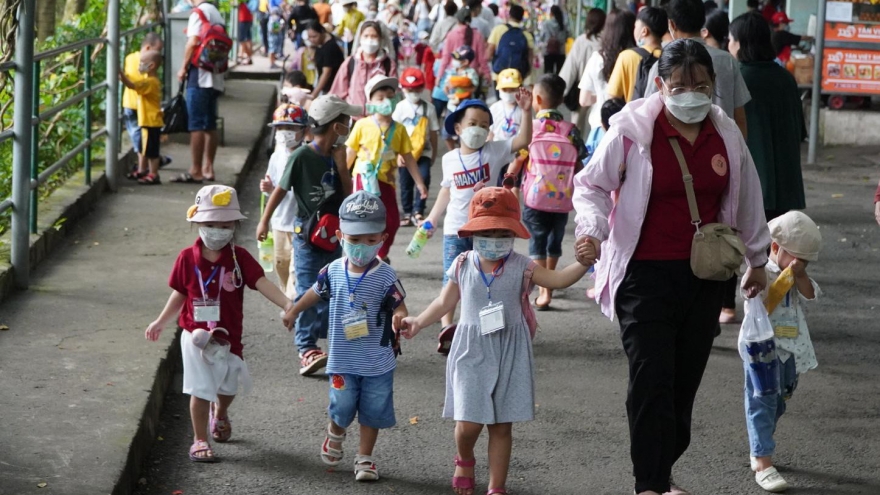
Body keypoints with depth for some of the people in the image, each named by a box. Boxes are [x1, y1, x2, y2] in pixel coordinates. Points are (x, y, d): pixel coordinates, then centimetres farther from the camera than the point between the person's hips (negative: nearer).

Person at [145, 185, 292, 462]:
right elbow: (180, 294, 5)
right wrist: (161, 322, 10)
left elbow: (261, 282, -19)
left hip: (228, 336, 2)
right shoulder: (188, 258, -6)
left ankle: (220, 414, 52)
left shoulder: (239, 258, -8)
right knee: (201, 390, 0)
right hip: (196, 336, -2)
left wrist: (286, 304, -32)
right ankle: (199, 441, 13)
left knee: (228, 386, 19)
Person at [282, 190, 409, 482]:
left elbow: (399, 306, -16)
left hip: (377, 362, -2)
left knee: (372, 411, 7)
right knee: (342, 408, 8)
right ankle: (335, 436, 41)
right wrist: (294, 311, 22)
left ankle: (365, 458, 22)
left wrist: (400, 318, -38)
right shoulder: (334, 272, -3)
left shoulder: (385, 276, -13)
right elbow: (317, 293, 15)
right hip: (343, 359, 2)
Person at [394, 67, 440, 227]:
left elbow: (433, 133, 6)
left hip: (423, 152, 0)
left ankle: (418, 212, -7)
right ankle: (408, 213, 18)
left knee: (424, 179, -15)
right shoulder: (401, 107, -2)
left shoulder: (428, 108, 0)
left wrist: (434, 154, 9)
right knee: (406, 183, 7)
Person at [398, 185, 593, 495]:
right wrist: (419, 322, 12)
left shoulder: (521, 267, -5)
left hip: (509, 354, 0)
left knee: (502, 426, 5)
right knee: (468, 423, -6)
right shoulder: (463, 266, 0)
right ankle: (464, 461, 29)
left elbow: (558, 280, -15)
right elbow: (446, 301, 14)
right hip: (472, 352, 0)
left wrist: (583, 262, -32)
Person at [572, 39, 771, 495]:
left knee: (685, 380, 9)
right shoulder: (632, 132, -10)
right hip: (647, 274, -4)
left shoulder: (726, 135, 5)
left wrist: (757, 259, 25)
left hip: (705, 277, 5)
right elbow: (590, 185, 0)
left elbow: (747, 199, 18)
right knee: (651, 380, -10)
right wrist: (591, 229, -18)